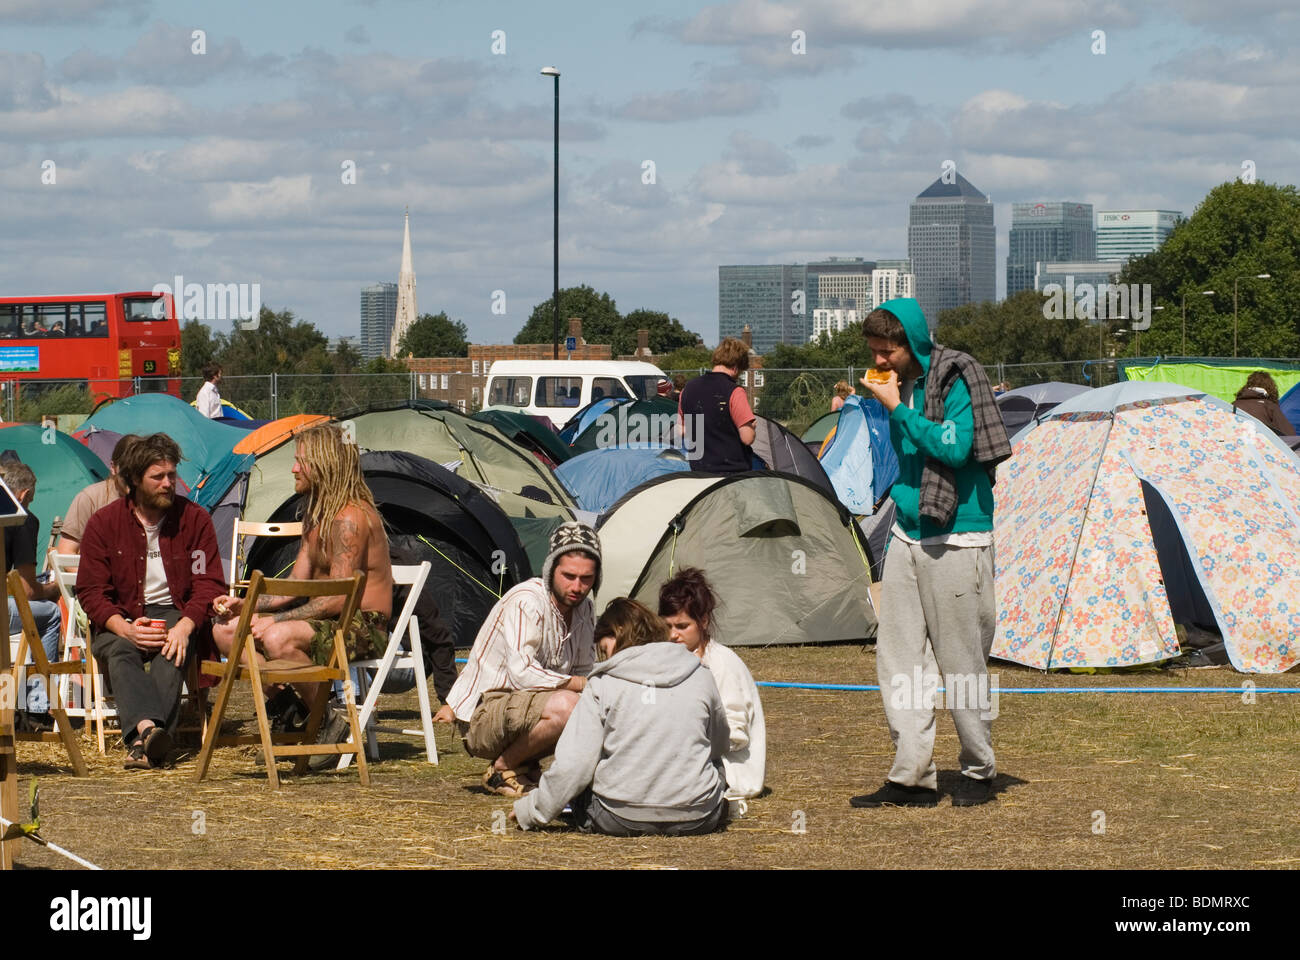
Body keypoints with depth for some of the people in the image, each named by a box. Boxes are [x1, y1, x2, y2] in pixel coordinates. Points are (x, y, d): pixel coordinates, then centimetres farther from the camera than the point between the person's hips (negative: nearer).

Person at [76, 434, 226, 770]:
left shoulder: (194, 519, 3)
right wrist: (125, 628, -22)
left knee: (171, 651, -36)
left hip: (175, 612, 0)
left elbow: (208, 584, -2)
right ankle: (147, 726, -60)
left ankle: (142, 741, -53)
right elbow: (91, 591, -1)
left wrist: (185, 626, -23)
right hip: (122, 617, 0)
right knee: (119, 652, -35)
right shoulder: (103, 523, 2)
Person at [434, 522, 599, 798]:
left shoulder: (583, 609, 7)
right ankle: (503, 770, -10)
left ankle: (524, 765, 7)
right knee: (564, 706, -33)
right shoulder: (526, 602, -20)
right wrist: (579, 684, -23)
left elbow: (583, 671, 17)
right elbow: (522, 674, -29)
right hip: (481, 717, -9)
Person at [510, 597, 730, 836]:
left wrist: (531, 811, 5)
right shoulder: (701, 677, 4)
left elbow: (574, 764, -7)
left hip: (620, 820, -2)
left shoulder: (602, 684, -4)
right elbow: (719, 746, 20)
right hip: (695, 822, 2)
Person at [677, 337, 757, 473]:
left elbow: (681, 431, 15)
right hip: (733, 471, -6)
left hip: (699, 471, 6)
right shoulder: (734, 392, -14)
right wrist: (751, 426, 4)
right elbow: (747, 438, -16)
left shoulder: (688, 389, 6)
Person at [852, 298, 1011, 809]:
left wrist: (897, 408, -19)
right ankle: (911, 776, 7)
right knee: (898, 658, 3)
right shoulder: (901, 384, 10)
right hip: (907, 537, 8)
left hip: (955, 542, -8)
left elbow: (953, 447, -24)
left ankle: (979, 772, 14)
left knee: (961, 661, 0)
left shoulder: (954, 380, -12)